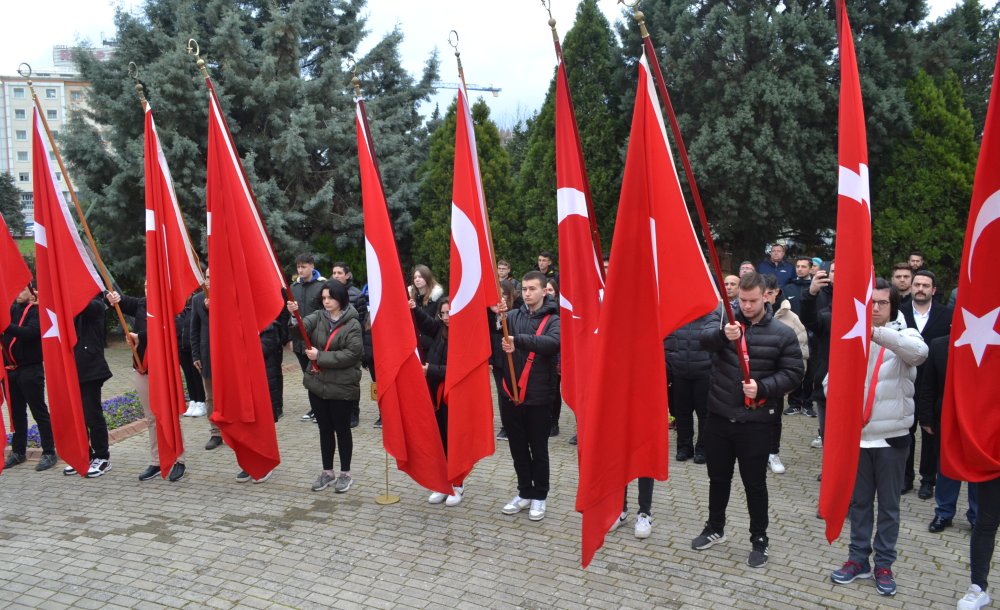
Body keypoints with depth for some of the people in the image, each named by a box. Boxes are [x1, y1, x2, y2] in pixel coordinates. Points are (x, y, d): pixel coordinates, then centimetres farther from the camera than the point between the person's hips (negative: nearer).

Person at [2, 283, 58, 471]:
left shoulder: (36, 311, -7)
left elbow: (29, 332, -23)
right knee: (17, 412, 14)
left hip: (30, 369, -6)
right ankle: (18, 451, 24)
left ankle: (49, 453, 3)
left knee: (39, 412, -2)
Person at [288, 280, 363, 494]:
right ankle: (327, 472, 27)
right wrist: (294, 315, -35)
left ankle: (345, 474, 21)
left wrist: (320, 356, -19)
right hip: (317, 384, 5)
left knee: (342, 429, 8)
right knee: (325, 429, 14)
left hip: (342, 387, -4)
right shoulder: (318, 317, 4)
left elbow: (352, 353, -17)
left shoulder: (352, 324, -9)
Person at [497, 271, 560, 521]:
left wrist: (518, 339, -36)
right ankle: (524, 493, 28)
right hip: (510, 393, 4)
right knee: (518, 448, 14)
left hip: (538, 396, -3)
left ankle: (539, 497, 23)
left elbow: (553, 343, -25)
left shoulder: (554, 320, -4)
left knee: (538, 449, 8)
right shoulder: (513, 316, 7)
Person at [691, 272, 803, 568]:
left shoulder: (782, 333, -4)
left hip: (755, 422, -2)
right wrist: (723, 333, -44)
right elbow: (705, 338, -21)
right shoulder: (724, 317, -1)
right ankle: (715, 528, 38)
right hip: (719, 415, 2)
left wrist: (763, 387, -19)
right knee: (718, 477, 18)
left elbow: (793, 373, -3)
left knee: (755, 483, 8)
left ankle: (759, 540, 25)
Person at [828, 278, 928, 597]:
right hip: (856, 434, 2)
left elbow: (919, 351, -29)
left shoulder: (903, 335, -4)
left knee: (888, 504, 9)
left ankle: (884, 564, 22)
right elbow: (831, 381, 6)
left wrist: (877, 333, -42)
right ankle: (858, 558, 25)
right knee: (859, 501, 13)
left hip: (891, 436, -2)